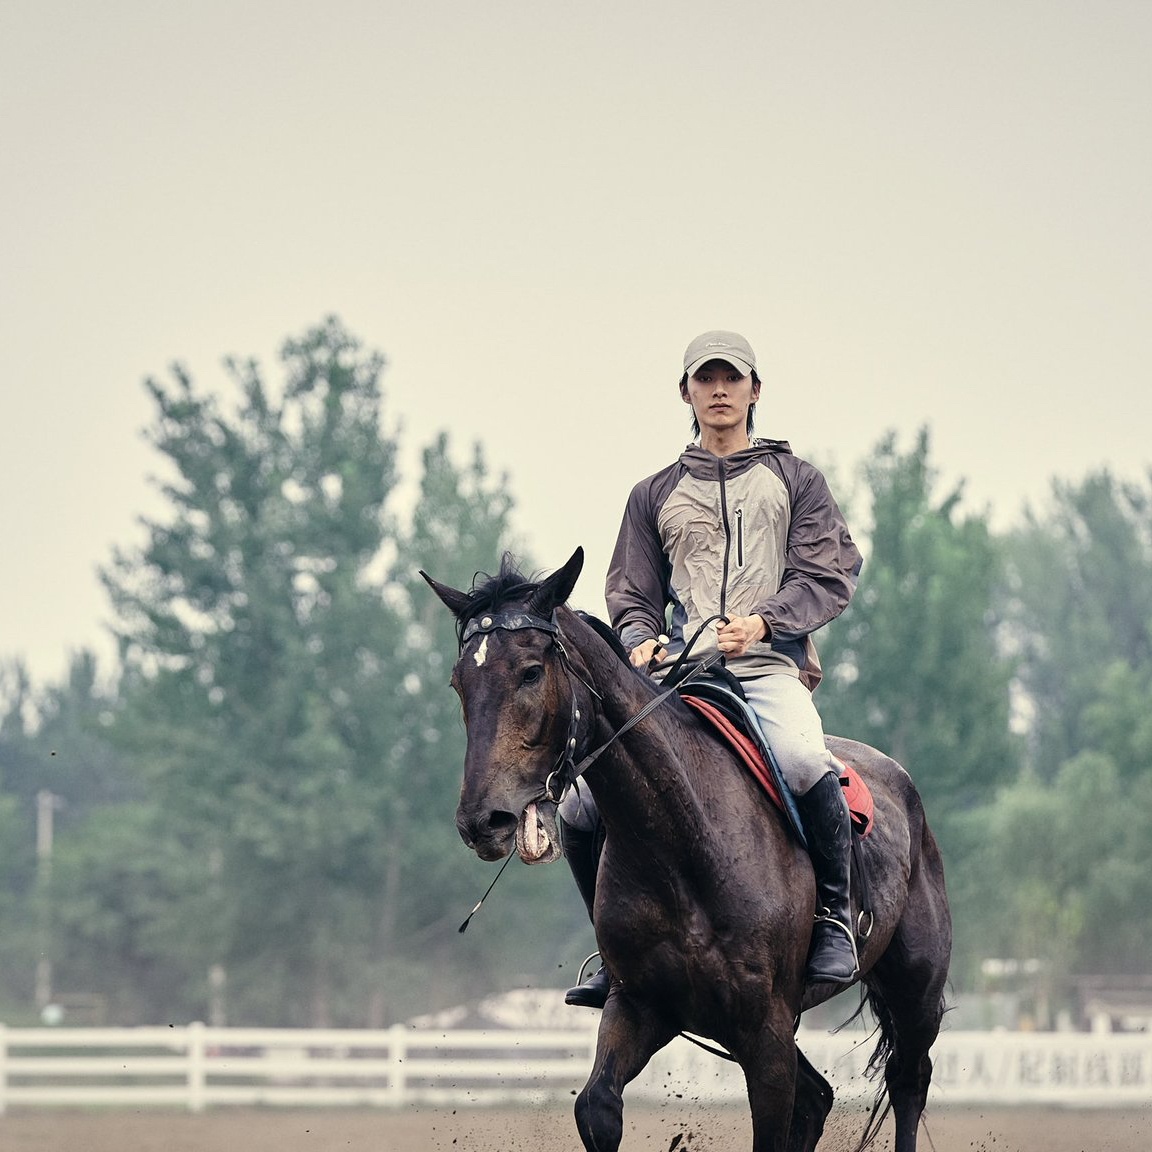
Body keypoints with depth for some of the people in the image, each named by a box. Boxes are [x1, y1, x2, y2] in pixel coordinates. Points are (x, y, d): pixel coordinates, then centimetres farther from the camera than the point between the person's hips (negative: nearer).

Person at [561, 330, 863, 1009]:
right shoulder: (656, 494, 22)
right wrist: (640, 641, -3)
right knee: (583, 811, -13)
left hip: (769, 669, -3)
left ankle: (835, 914, -19)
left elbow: (833, 574, 5)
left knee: (803, 762, -38)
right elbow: (632, 594, 21)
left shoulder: (794, 479, 16)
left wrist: (762, 620, -13)